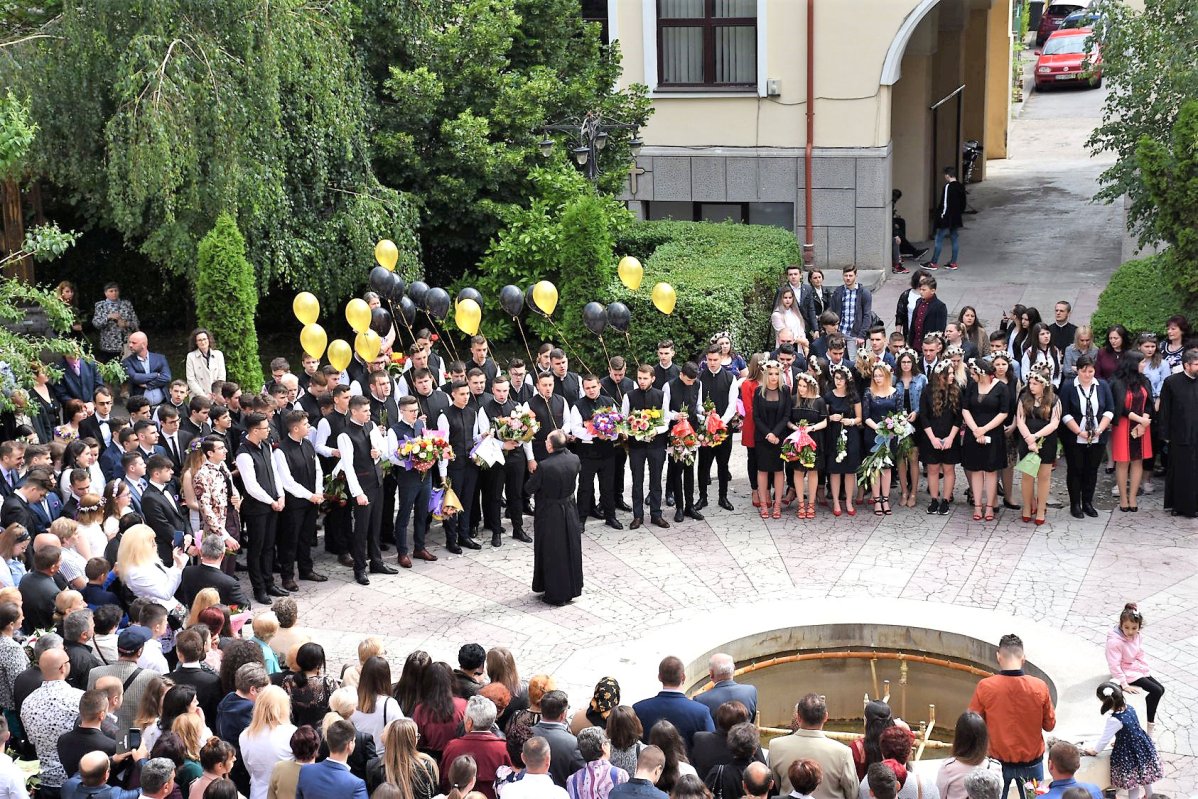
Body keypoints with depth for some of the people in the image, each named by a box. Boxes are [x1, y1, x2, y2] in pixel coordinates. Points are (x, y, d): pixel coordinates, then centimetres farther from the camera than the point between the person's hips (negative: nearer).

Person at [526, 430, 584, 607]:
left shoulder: (544, 466, -26)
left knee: (552, 554, 6)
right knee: (571, 549, 17)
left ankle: (555, 594, 14)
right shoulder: (574, 459, -10)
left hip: (549, 515, -5)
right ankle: (571, 589, 29)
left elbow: (530, 488, -14)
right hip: (569, 511, 5)